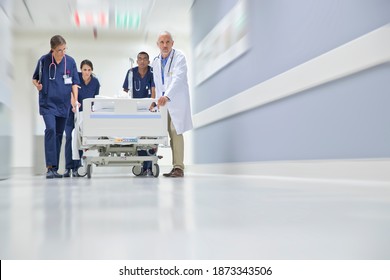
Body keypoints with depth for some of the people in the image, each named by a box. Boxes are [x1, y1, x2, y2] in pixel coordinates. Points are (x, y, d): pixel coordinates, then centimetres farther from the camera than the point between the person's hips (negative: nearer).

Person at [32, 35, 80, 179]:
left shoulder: (70, 62, 1)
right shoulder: (44, 60, -3)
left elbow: (74, 83, 5)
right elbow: (35, 78, 11)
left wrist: (75, 100, -6)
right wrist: (37, 85, -9)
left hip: (63, 104, 3)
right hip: (48, 102, -2)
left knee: (59, 134, 8)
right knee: (50, 129, -20)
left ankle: (55, 168, 16)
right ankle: (50, 167, -17)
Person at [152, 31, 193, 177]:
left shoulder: (179, 57, -8)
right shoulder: (156, 62, 13)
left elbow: (178, 79, -22)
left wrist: (167, 96, -34)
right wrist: (158, 100, 9)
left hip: (177, 101, -6)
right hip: (163, 101, 6)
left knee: (176, 132, -12)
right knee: (171, 134, 4)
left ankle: (179, 168, -10)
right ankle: (176, 166, 9)